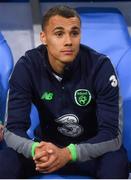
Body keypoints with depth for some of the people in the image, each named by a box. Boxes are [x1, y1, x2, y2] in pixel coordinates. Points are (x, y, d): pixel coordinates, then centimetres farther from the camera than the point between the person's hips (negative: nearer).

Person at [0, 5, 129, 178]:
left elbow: (112, 134, -25)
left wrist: (68, 154, -43)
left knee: (116, 162, -34)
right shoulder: (27, 66, -17)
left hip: (90, 149, -1)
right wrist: (35, 149, -42)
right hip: (48, 146, 1)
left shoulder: (100, 66, -22)